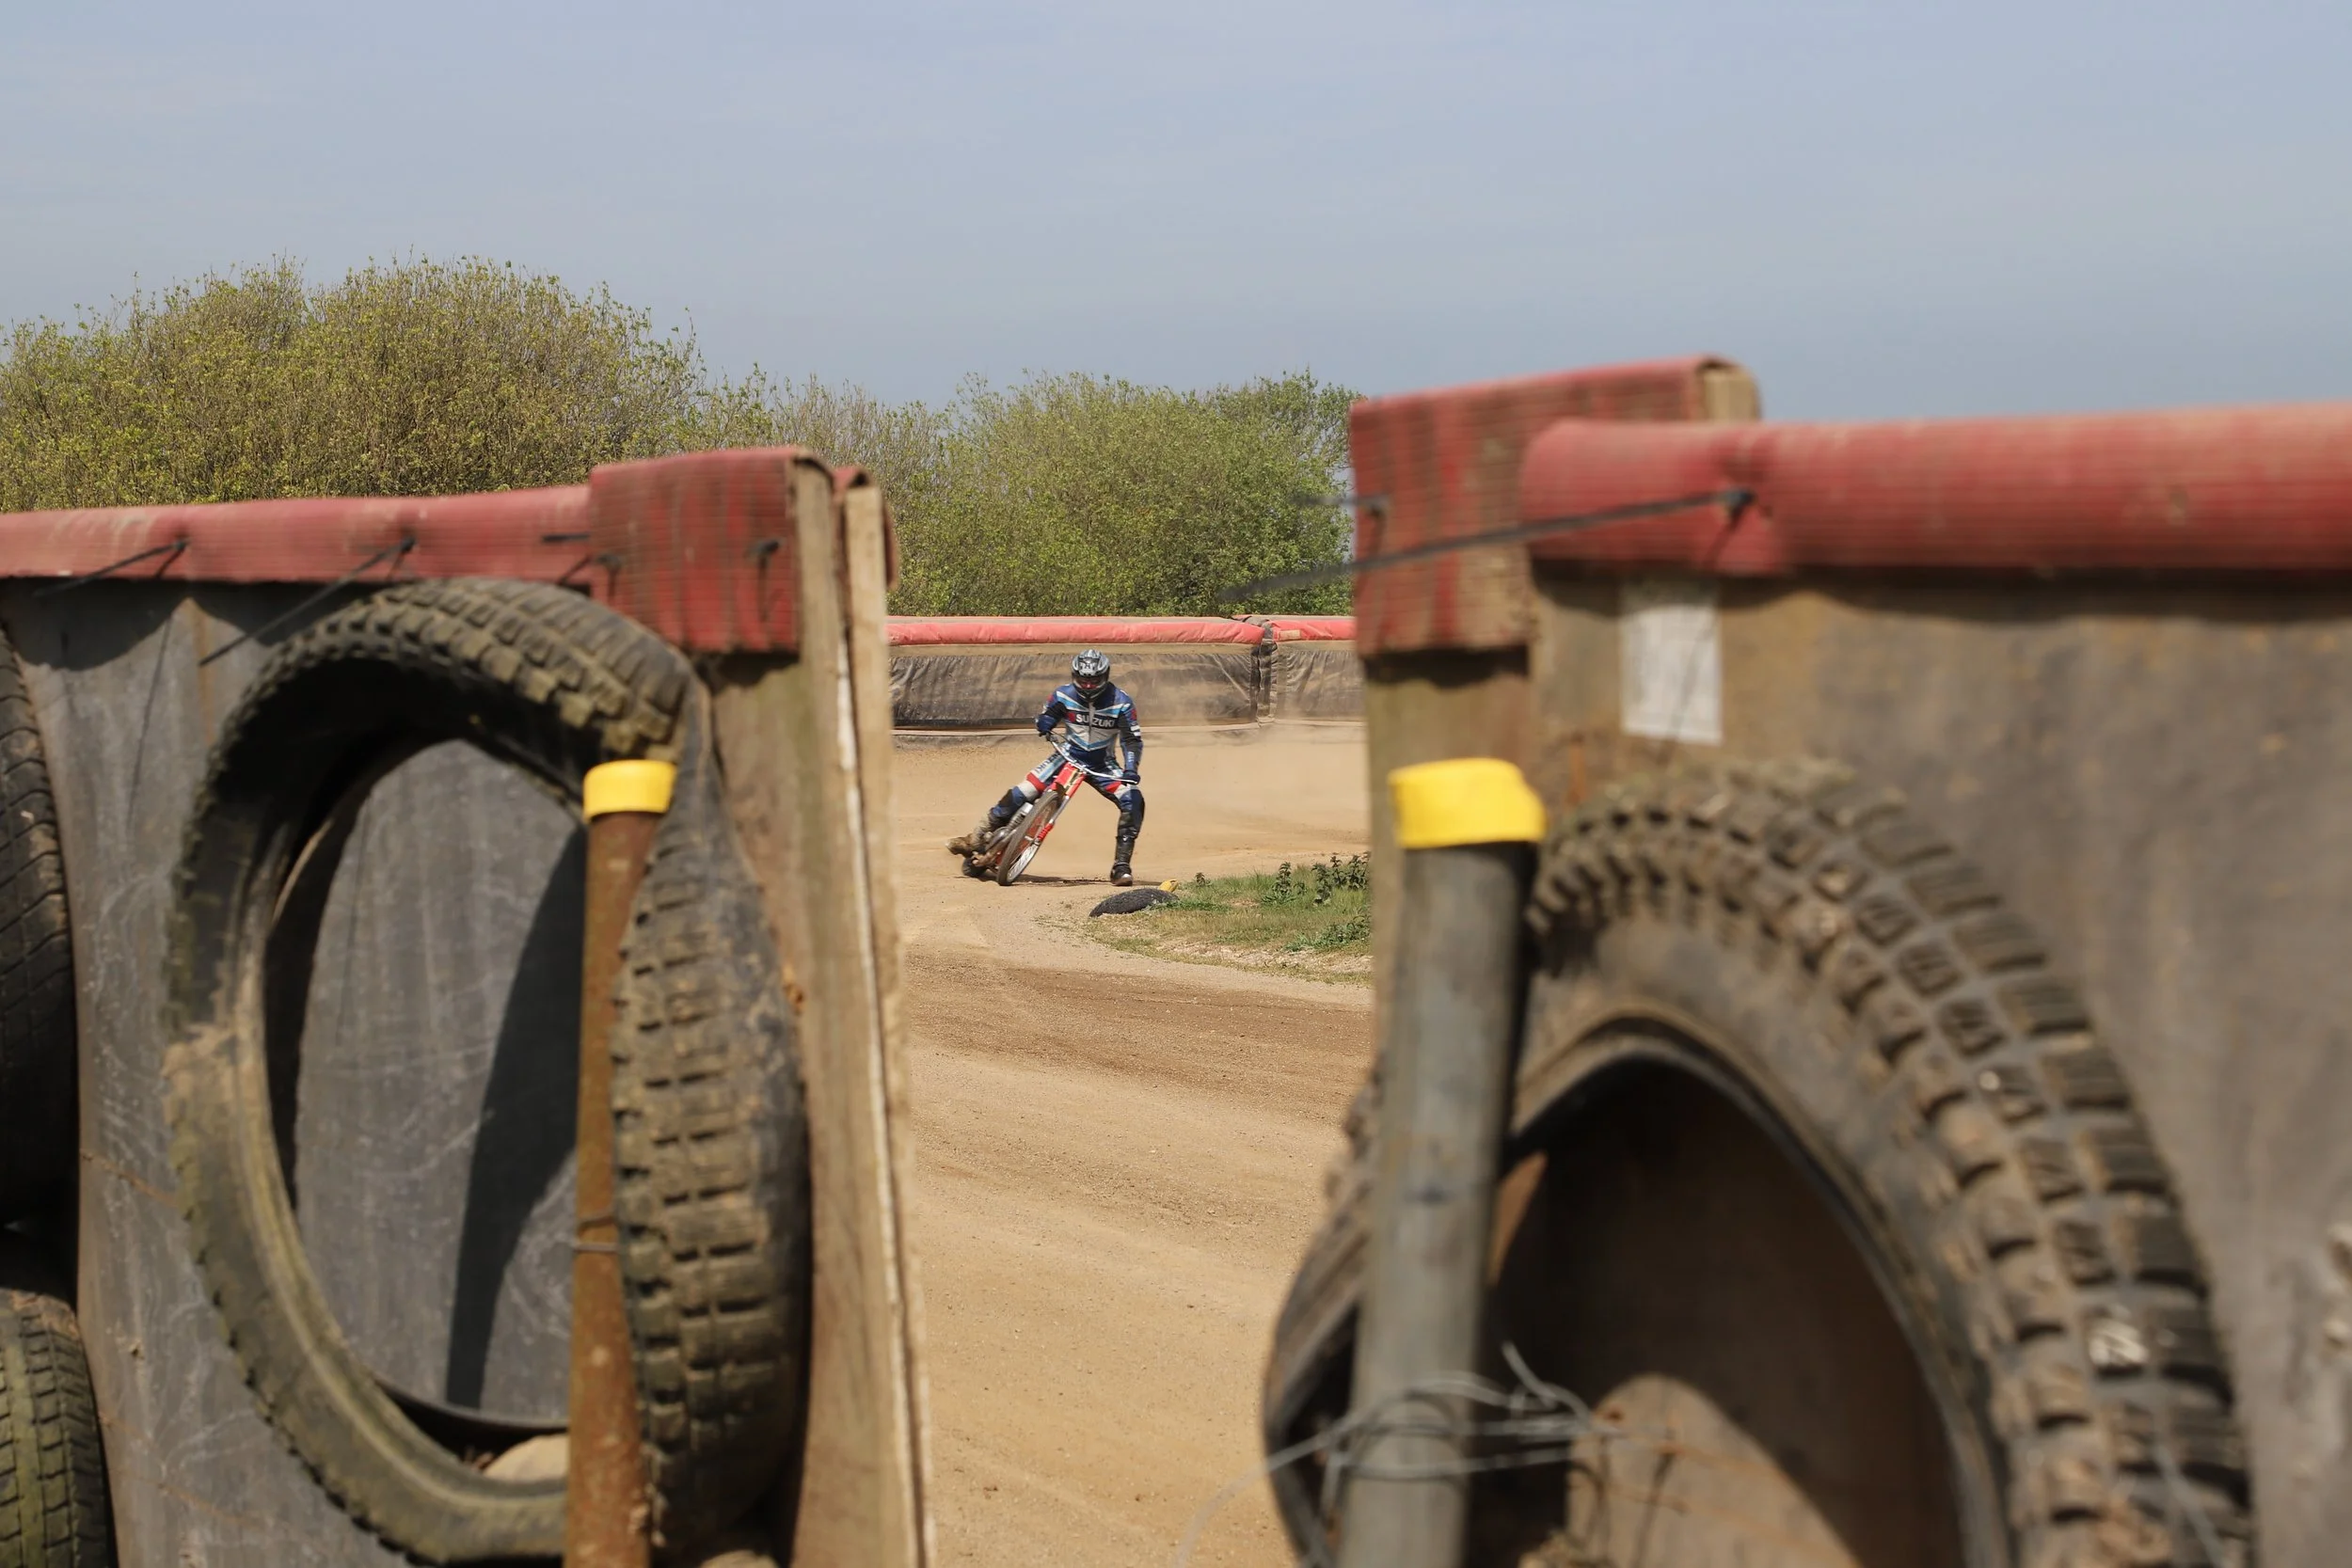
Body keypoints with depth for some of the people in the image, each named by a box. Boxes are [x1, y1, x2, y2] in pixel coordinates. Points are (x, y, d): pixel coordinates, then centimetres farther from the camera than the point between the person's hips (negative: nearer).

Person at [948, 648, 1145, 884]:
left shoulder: (1121, 703, -15)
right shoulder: (1064, 695, -10)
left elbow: (1132, 739, -15)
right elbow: (1045, 720, 1)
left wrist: (1131, 769, -32)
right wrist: (1044, 726, -25)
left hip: (1101, 764, -1)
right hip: (1068, 756, 1)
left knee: (1133, 801, -24)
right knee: (1021, 794, -13)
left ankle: (1122, 866, -18)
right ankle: (977, 838, 4)